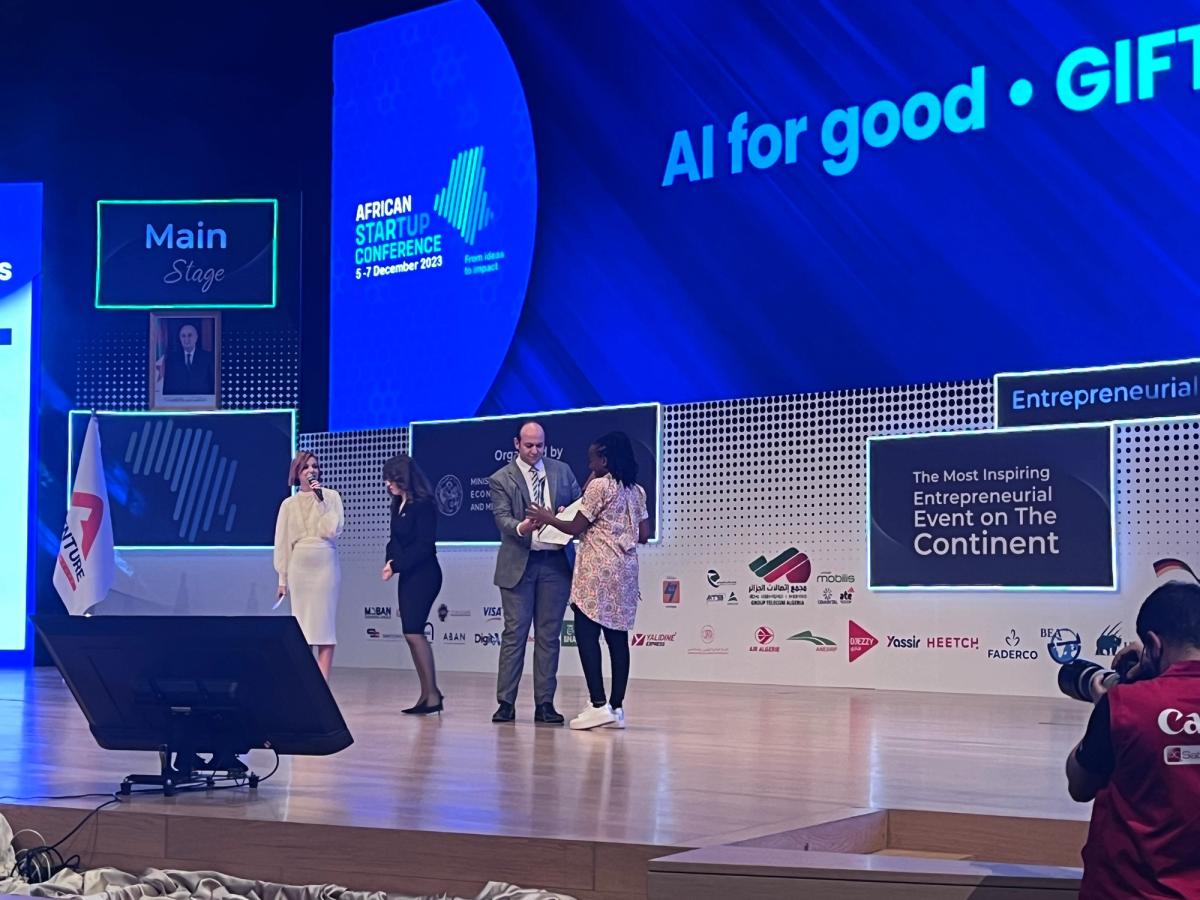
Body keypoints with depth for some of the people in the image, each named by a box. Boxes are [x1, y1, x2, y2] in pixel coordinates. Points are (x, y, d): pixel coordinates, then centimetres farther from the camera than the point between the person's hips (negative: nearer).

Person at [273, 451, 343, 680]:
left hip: (326, 565, -1)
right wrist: (282, 578, 7)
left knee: (325, 624, -4)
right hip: (300, 567, 1)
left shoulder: (331, 496, 3)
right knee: (302, 625, 1)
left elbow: (333, 530, -8)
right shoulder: (289, 504, 7)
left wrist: (321, 501, -13)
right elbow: (282, 542, 8)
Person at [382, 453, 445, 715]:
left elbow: (424, 545, -17)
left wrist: (397, 565, -16)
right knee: (412, 634, 7)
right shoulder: (399, 505, 12)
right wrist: (390, 560, -4)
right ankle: (427, 694, 12)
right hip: (407, 576, 9)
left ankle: (433, 694, -11)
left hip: (423, 574, -9)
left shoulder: (424, 505, -13)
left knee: (413, 632, -14)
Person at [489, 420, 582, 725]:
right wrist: (521, 528, -29)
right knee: (514, 633, -1)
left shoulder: (562, 471, 11)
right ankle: (506, 702, 4)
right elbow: (502, 518, -8)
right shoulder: (500, 480, 1)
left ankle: (545, 703, 9)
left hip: (556, 562, 3)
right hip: (519, 564, -2)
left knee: (549, 635, 5)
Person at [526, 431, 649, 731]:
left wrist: (548, 518, 8)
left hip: (598, 569, -7)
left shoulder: (599, 485, -8)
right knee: (617, 637, 6)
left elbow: (576, 527, -7)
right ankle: (617, 707, 5)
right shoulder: (636, 490, 13)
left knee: (586, 634, -5)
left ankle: (599, 705, -12)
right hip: (625, 570, 7)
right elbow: (643, 534, 13)